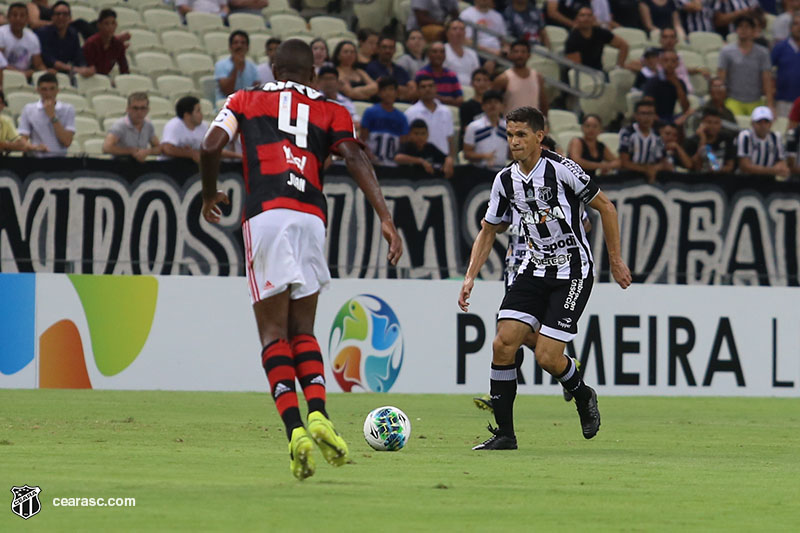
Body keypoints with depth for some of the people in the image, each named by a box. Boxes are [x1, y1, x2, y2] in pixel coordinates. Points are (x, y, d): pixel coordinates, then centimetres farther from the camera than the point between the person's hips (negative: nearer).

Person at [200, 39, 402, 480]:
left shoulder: (245, 101, 19)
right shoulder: (331, 111, 20)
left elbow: (211, 147, 5)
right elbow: (356, 159, 4)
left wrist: (209, 196, 23)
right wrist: (385, 219, -4)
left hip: (263, 216, -2)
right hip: (311, 217, 2)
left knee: (273, 333, -1)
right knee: (302, 330, 13)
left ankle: (295, 430, -17)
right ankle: (318, 415, -11)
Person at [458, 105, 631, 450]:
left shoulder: (562, 170, -15)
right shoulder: (505, 180, 2)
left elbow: (605, 207, -6)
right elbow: (488, 231, 14)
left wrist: (616, 260, -3)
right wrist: (470, 277, 3)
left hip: (573, 272, -6)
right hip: (535, 268, 6)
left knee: (546, 356, -13)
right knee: (503, 344, -10)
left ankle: (583, 397, 21)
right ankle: (504, 434, -1)